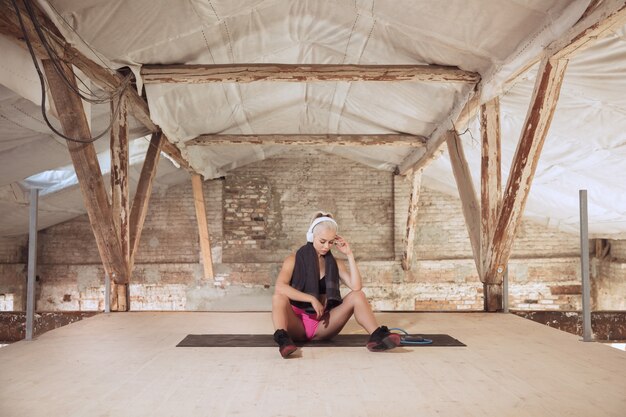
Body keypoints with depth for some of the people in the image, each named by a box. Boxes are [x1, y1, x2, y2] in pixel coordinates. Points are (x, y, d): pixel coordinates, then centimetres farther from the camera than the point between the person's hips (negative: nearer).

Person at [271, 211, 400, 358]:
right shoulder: (294, 260, 1)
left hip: (323, 325, 2)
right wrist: (312, 299, -25)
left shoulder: (335, 264, 9)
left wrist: (349, 255, -8)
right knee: (279, 296, -30)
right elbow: (280, 287, -19)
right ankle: (283, 339, -50)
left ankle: (377, 336, -36)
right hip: (296, 324, -2)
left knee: (358, 295, -17)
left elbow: (356, 286, -10)